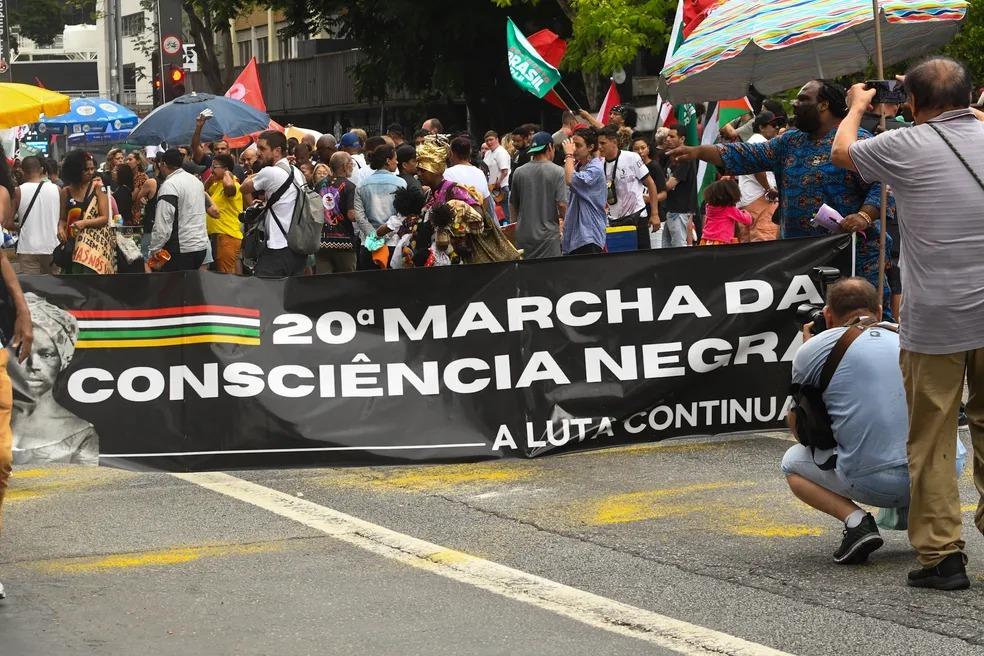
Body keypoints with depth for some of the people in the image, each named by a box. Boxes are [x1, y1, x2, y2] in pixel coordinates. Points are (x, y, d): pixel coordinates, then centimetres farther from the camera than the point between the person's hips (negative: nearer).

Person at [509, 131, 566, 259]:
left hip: (523, 234, 4)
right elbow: (562, 205, -12)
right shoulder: (557, 172, -8)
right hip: (548, 234, -4)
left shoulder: (519, 173, 3)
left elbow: (513, 206, 11)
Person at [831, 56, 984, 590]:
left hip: (935, 320, -4)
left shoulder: (907, 146, -7)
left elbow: (842, 152, 13)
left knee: (931, 439, 4)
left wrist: (857, 106, 31)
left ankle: (941, 554, 3)